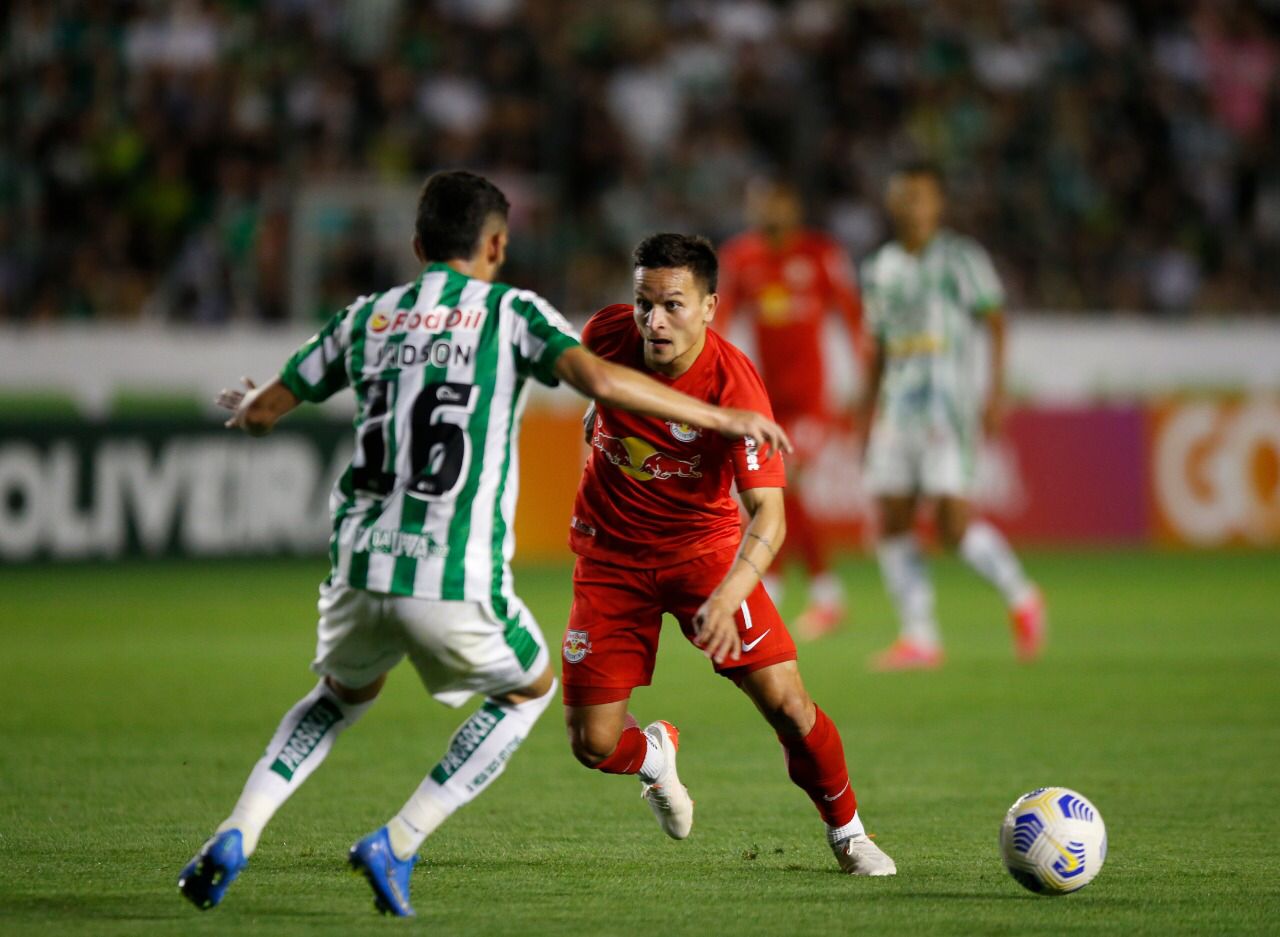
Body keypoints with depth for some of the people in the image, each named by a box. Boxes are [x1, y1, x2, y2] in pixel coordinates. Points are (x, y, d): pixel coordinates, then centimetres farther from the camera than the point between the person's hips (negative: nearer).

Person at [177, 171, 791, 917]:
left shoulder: (368, 317, 14)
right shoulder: (512, 313, 3)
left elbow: (262, 413, 20)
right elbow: (601, 381, -13)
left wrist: (247, 407, 45)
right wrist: (720, 419, -6)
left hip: (362, 568, 4)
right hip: (457, 583, -4)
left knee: (344, 693, 33)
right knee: (530, 688, 25)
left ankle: (236, 836, 12)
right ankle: (397, 848, 12)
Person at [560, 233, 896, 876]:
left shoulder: (735, 386, -28)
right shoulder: (608, 334, -17)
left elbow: (768, 513, -33)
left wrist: (726, 599, -46)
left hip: (703, 546, -2)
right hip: (610, 553, 2)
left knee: (785, 703, -14)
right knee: (593, 744, -5)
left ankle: (846, 832, 13)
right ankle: (653, 753, 33)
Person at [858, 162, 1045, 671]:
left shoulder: (961, 259, -2)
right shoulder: (880, 269, 14)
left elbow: (996, 323, -4)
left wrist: (996, 391, -12)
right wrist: (868, 413, 18)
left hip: (949, 400, -6)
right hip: (897, 405, 6)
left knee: (952, 521, -13)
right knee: (891, 523, -1)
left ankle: (1021, 597, 9)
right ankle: (919, 638, 5)